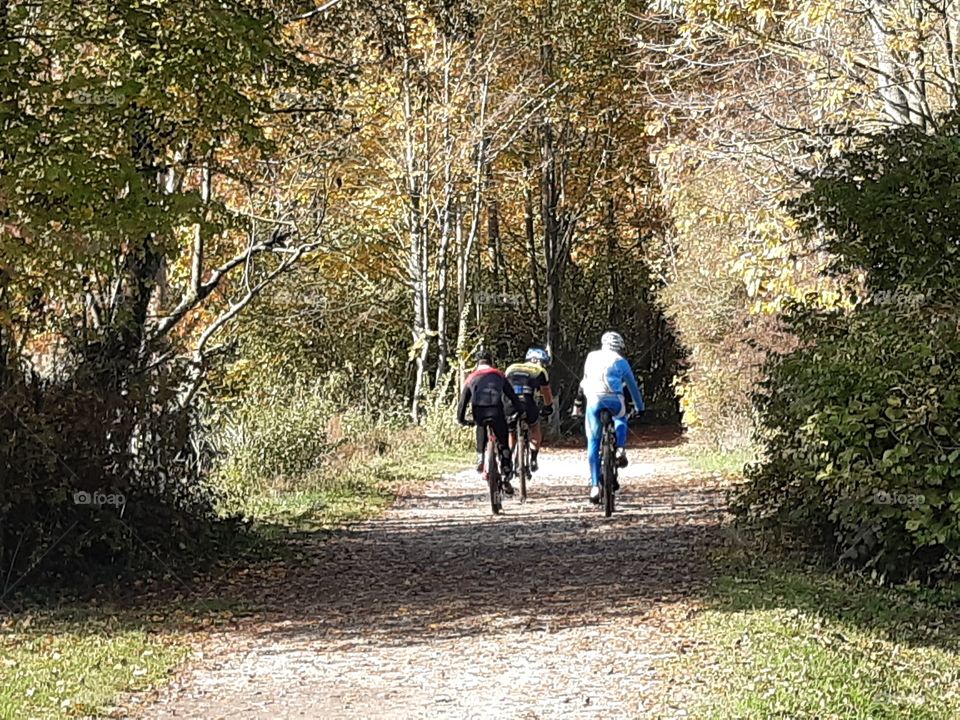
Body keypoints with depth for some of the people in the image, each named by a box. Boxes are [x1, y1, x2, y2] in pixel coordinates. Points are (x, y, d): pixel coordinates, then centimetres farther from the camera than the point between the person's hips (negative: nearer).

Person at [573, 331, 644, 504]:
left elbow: (584, 382, 26)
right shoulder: (621, 361, 16)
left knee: (593, 443, 8)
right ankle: (620, 449, 8)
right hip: (614, 401, 0)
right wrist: (639, 407, 32)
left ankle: (595, 485, 1)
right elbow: (632, 386, 22)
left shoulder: (592, 357, 20)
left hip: (593, 401, 1)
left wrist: (579, 402, 33)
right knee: (621, 420, 34)